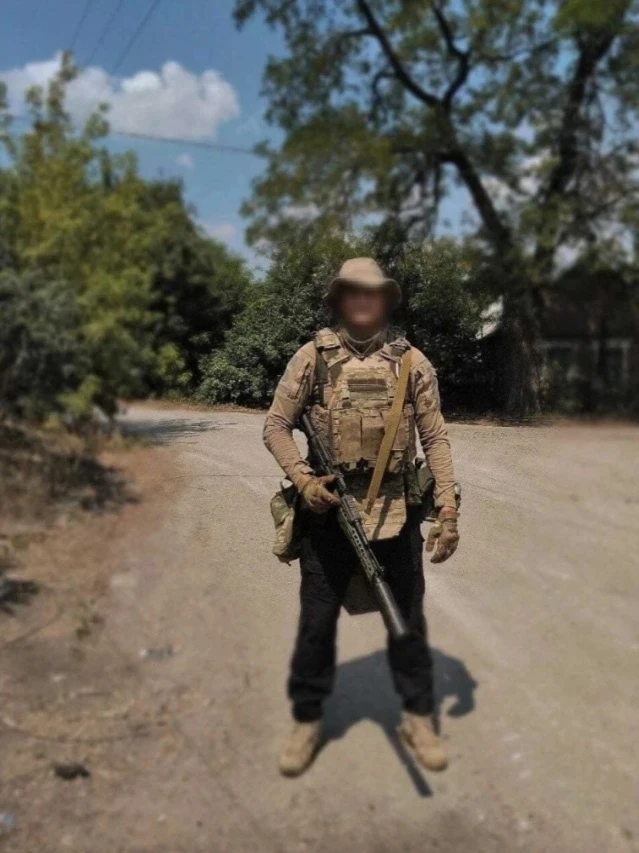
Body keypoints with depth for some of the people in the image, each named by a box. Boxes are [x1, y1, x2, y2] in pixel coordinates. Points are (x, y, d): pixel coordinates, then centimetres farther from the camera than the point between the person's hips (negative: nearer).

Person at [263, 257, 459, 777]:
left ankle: (419, 717, 32)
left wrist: (448, 508, -3)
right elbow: (276, 426, 2)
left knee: (408, 618, 12)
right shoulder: (313, 357, 0)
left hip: (397, 512, 1)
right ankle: (307, 720, 30)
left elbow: (435, 439, 4)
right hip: (328, 510, 0)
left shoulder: (412, 362, 3)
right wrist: (303, 478, -13)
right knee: (317, 621, 10)